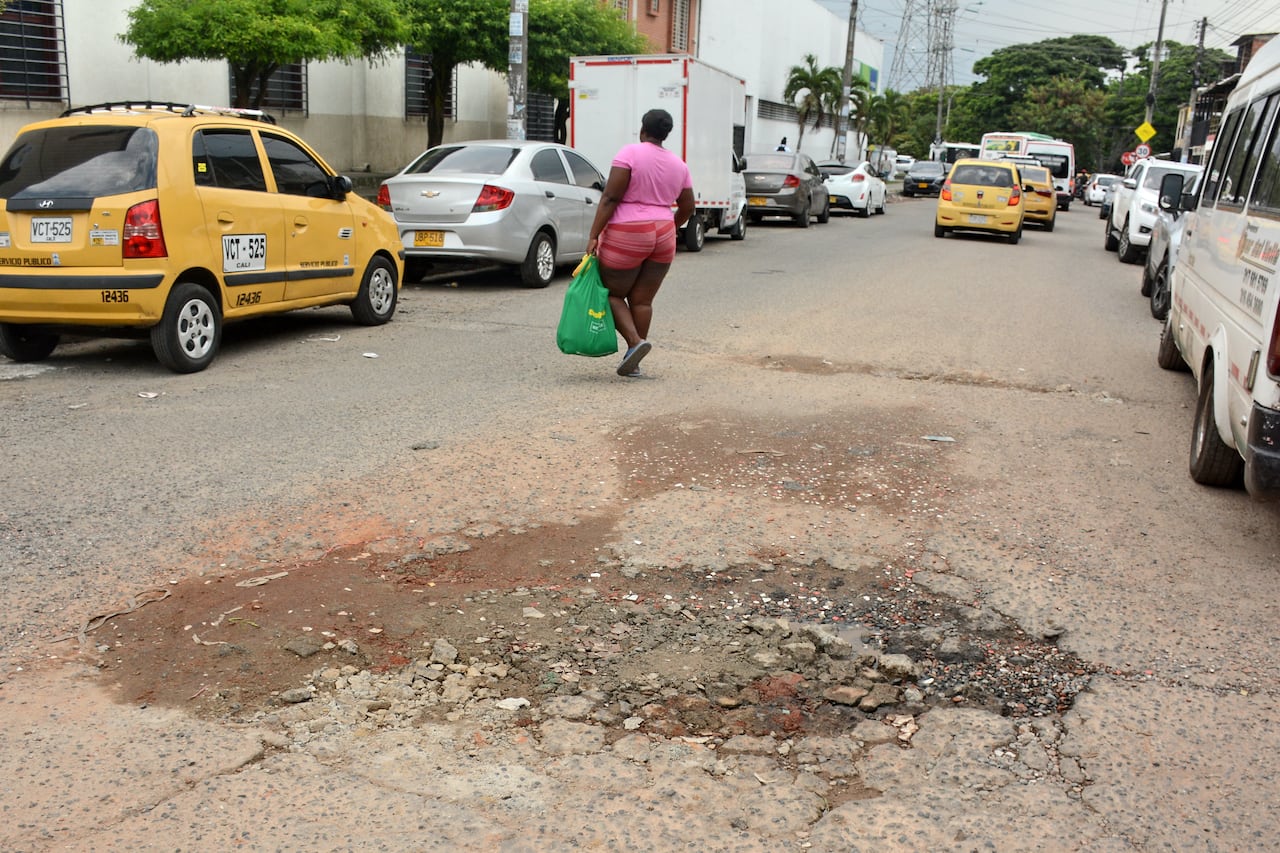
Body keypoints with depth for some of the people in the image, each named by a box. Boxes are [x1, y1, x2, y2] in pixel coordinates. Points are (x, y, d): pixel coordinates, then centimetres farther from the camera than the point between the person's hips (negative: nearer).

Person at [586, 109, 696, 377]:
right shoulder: (679, 165, 9)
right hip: (662, 237, 6)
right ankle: (633, 362, 11)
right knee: (642, 300, 10)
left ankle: (635, 341, -11)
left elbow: (610, 198, -15)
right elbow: (687, 209, 14)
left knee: (612, 294, 8)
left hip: (626, 235, -5)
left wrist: (593, 235, -14)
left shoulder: (630, 153, -9)